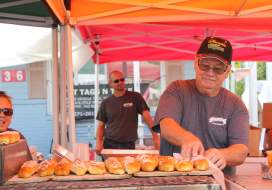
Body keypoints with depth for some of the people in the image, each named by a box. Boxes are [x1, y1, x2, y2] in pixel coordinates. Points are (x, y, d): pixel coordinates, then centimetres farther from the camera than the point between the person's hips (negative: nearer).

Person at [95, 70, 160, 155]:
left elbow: (147, 118, -3)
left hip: (129, 145, -1)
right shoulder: (105, 103, 6)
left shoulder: (135, 97, 2)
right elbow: (101, 125, 9)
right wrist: (99, 142, -8)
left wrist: (155, 136, -15)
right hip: (109, 145, 1)